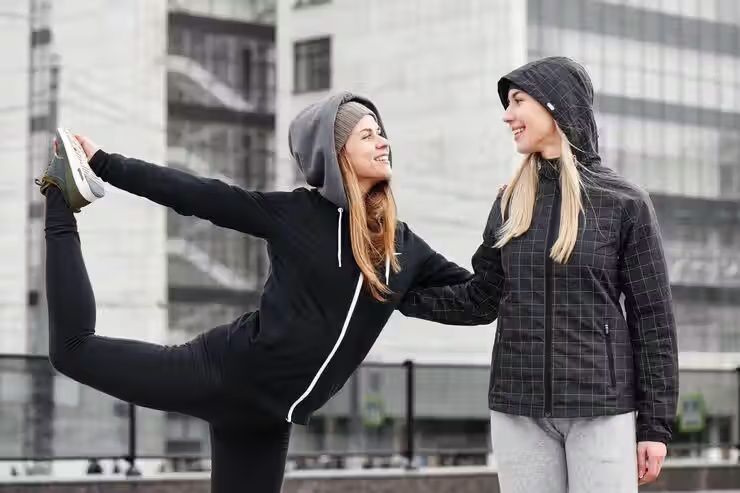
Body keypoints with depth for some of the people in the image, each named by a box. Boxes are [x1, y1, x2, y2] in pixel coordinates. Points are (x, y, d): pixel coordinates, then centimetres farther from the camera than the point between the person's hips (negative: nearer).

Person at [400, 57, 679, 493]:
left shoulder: (625, 204, -3)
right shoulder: (510, 203, 9)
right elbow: (481, 301, 14)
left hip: (602, 408, -4)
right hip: (518, 410, 4)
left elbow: (652, 318, -3)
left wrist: (656, 425, -5)